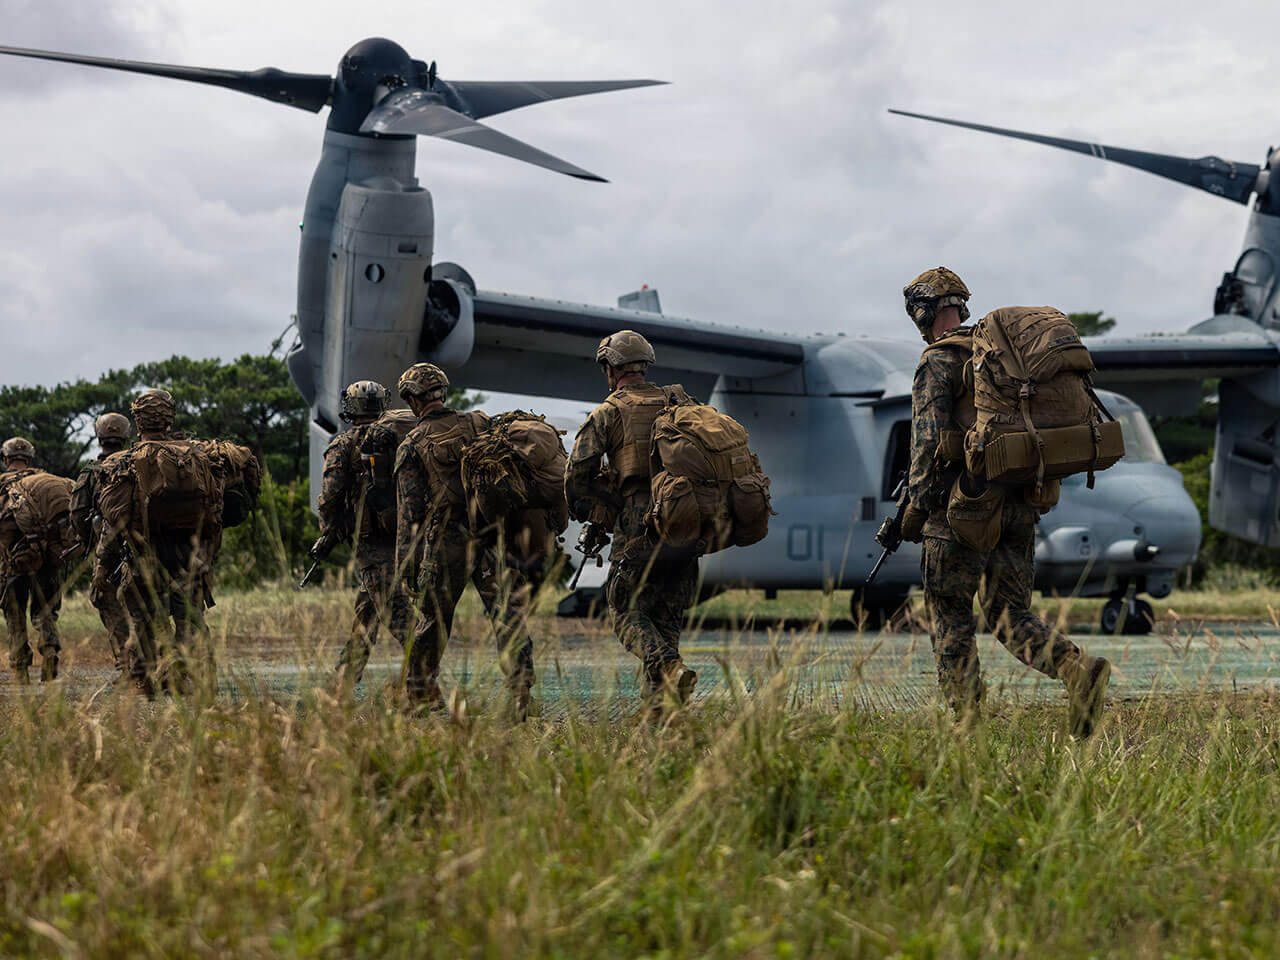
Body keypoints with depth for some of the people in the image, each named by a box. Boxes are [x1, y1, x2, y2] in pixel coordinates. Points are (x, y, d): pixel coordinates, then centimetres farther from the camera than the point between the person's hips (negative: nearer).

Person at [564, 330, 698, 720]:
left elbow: (578, 473, -2)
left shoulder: (608, 413, 1)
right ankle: (658, 702, 8)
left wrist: (583, 513, 15)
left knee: (627, 610, 2)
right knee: (666, 613, 12)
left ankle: (668, 667, -23)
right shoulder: (677, 403, 14)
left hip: (637, 525, -5)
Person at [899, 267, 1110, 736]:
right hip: (1017, 506, 7)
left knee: (950, 617, 4)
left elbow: (929, 438, -16)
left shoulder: (938, 362, -6)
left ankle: (965, 721, 3)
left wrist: (917, 503, -9)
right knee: (1010, 615, 8)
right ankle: (1078, 668, -15)